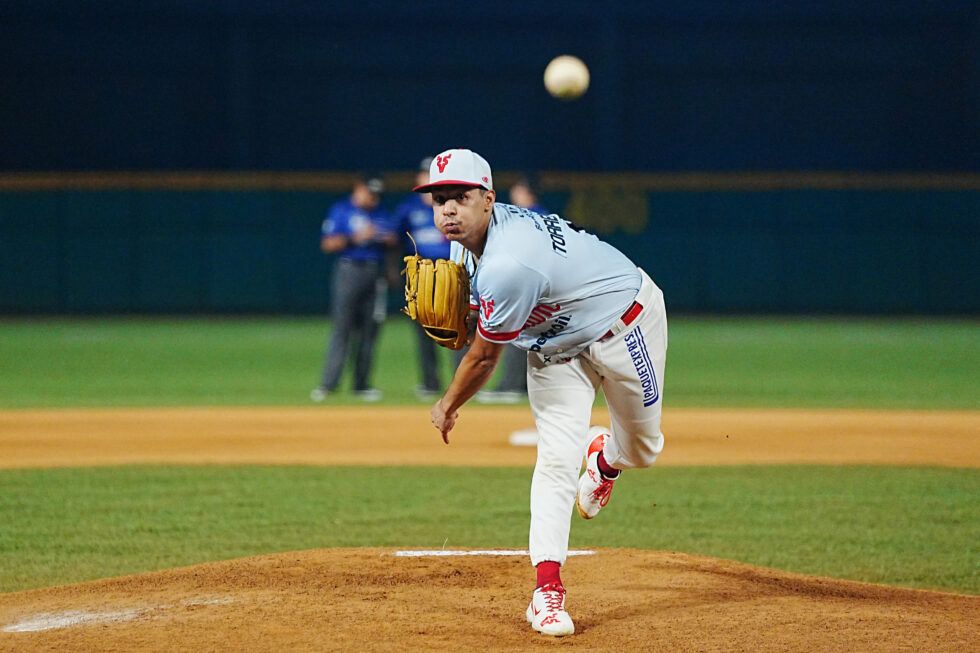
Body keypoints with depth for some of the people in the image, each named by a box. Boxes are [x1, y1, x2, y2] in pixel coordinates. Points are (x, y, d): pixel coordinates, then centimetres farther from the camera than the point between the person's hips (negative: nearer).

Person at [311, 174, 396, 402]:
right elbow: (328, 244, -3)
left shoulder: (381, 214, 16)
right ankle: (328, 383, -14)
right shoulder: (340, 210, 3)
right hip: (349, 270, -4)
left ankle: (362, 385, 7)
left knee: (369, 330, 2)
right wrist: (354, 238, -15)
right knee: (342, 328, -11)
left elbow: (393, 242, 14)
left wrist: (382, 237, -7)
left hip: (375, 275, 4)